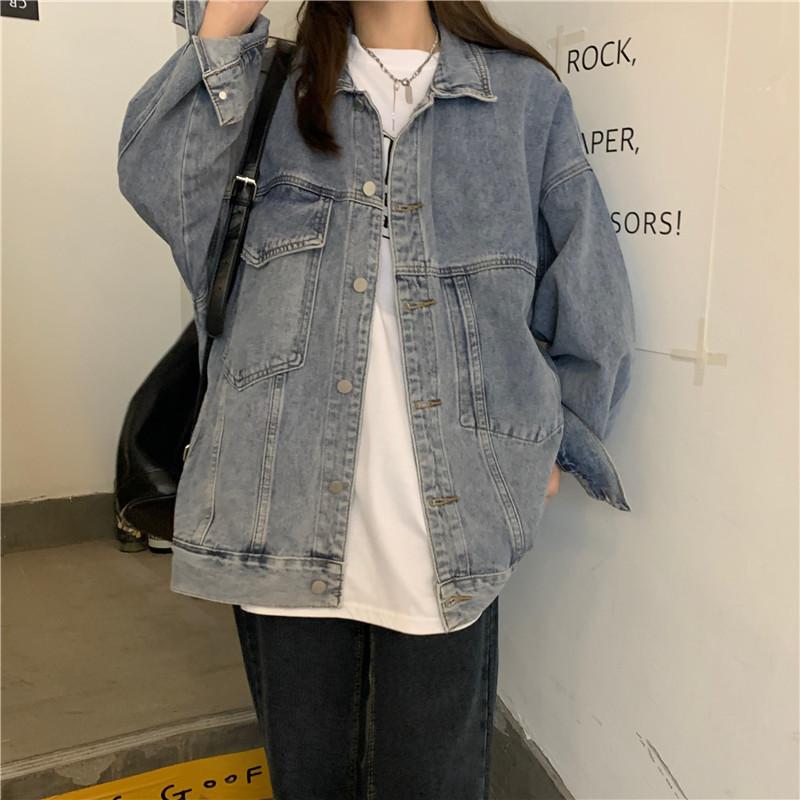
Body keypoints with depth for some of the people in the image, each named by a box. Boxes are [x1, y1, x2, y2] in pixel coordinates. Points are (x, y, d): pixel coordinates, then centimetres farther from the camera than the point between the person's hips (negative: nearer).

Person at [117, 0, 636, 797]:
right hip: (286, 511, 2)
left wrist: (555, 442, 7)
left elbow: (590, 293, 11)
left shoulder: (524, 95, 8)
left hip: (448, 528, -1)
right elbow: (158, 184, -6)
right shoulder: (274, 90, 11)